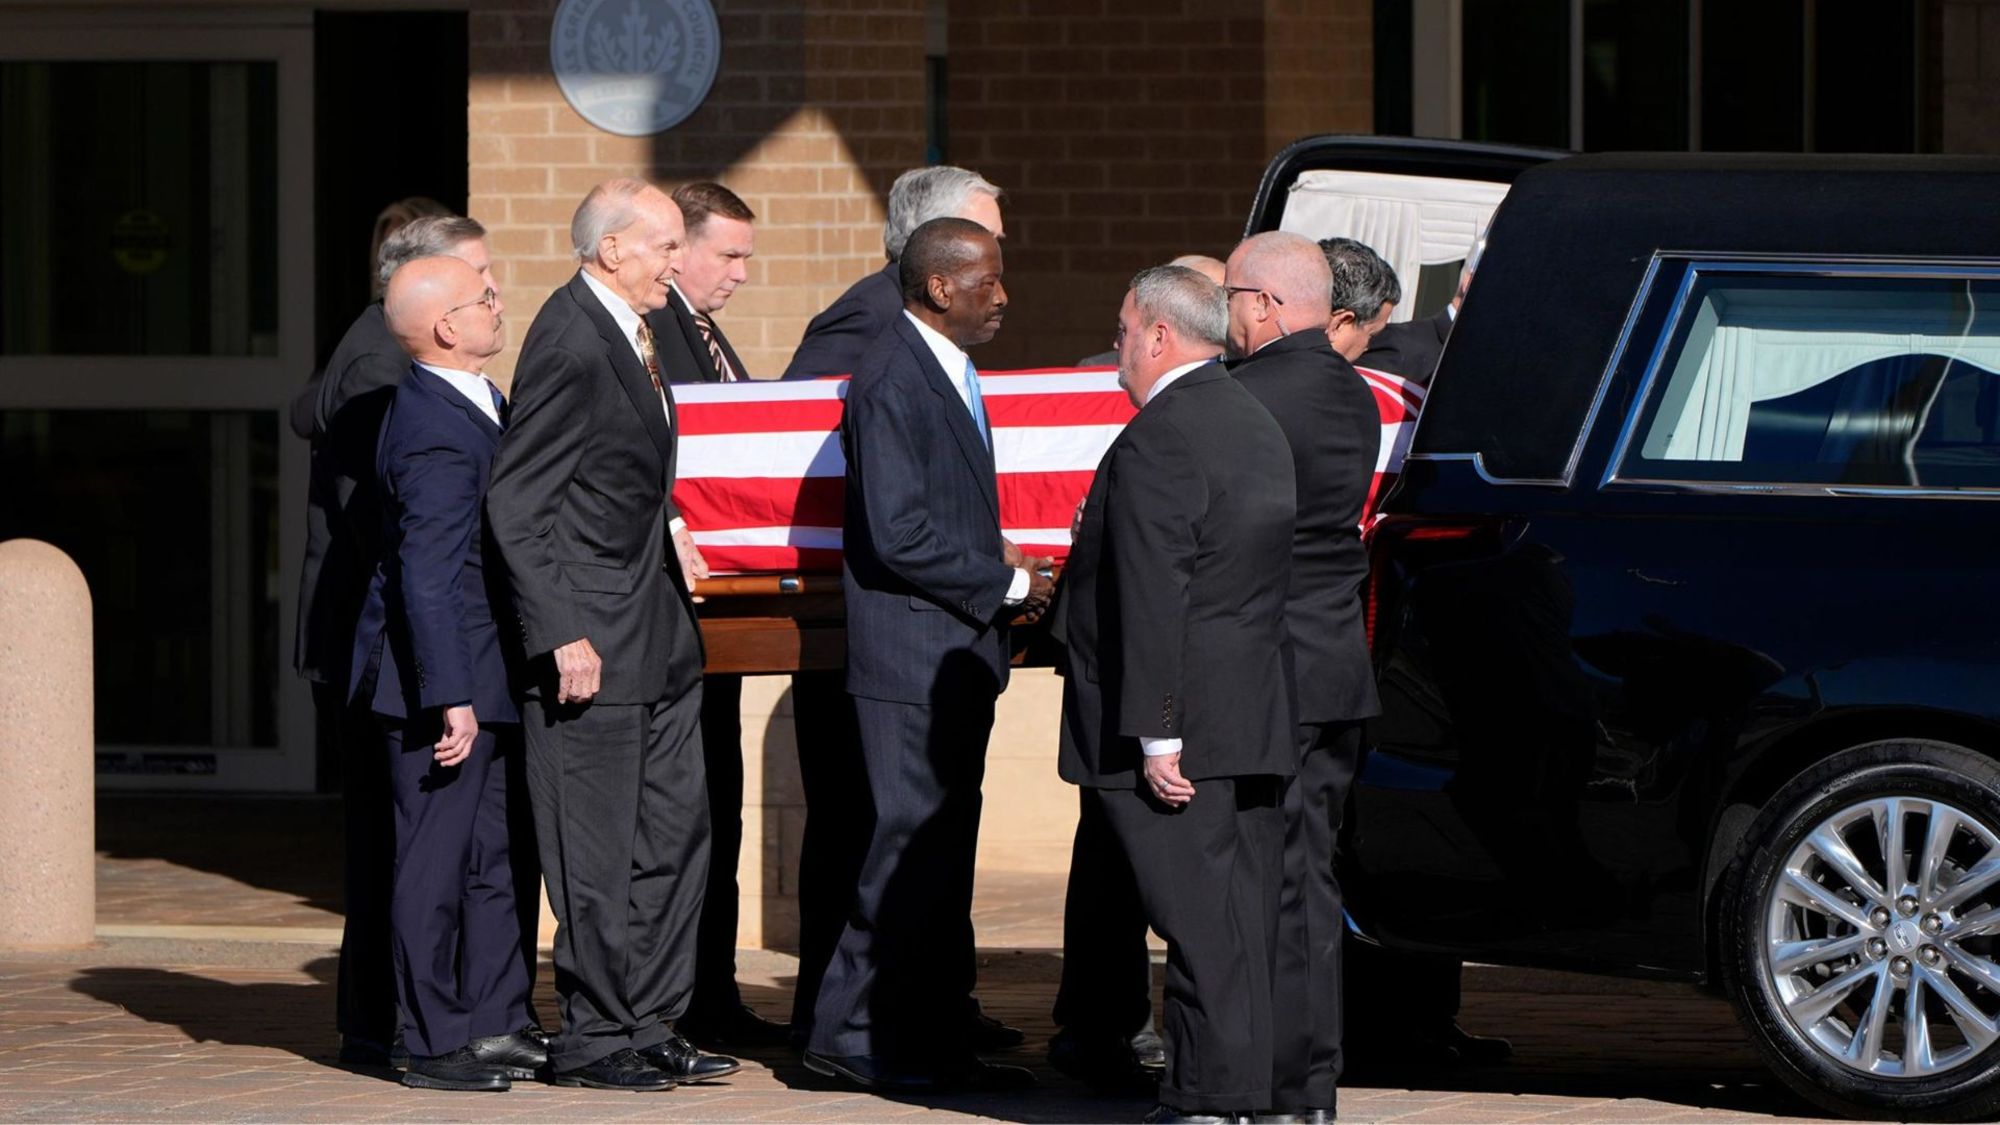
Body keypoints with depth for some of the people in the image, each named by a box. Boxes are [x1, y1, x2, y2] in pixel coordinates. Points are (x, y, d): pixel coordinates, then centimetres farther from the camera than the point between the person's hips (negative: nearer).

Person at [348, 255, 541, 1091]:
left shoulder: (466, 403, 9)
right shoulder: (440, 435, -22)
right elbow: (426, 576, -24)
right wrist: (452, 698, -25)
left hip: (477, 675, 10)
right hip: (440, 675, -10)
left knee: (495, 851, 15)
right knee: (437, 856, -3)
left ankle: (495, 1023, 22)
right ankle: (436, 1043, 2)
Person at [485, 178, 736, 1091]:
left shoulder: (628, 332, 11)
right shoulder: (571, 345, -18)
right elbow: (515, 505, -20)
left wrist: (666, 522, 10)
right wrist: (562, 638, -22)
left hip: (658, 631, 10)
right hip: (592, 637, -10)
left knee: (674, 832, 13)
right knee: (597, 851, -2)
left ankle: (650, 1023, 20)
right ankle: (593, 1038, 6)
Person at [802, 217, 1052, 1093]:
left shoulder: (948, 372, 16)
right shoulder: (891, 381, -16)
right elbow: (899, 535, -22)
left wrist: (1002, 566, 10)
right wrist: (1005, 584, -13)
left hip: (960, 651, 10)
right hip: (913, 655, -10)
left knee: (945, 849, 11)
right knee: (913, 844, -8)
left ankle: (938, 1041, 15)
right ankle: (853, 1033, -2)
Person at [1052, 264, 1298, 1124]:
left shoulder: (1156, 441, -15)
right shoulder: (1257, 426, 15)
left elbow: (1152, 598, -20)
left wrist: (1155, 734, -20)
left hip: (1184, 716, -9)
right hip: (1256, 720, 9)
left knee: (1198, 918, -7)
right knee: (1244, 915, 10)